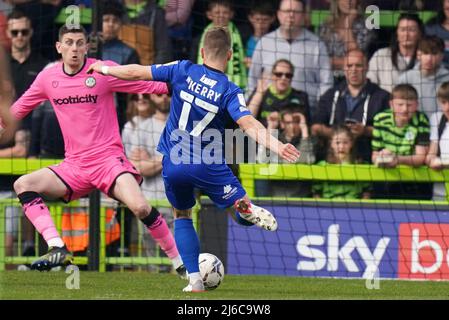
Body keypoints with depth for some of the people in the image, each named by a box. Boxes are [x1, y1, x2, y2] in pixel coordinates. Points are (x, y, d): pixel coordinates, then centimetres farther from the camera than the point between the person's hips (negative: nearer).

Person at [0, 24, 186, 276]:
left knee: (140, 207, -26)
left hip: (109, 159, -5)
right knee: (23, 185, -14)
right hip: (74, 166, 5)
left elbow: (151, 84, -6)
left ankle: (180, 263, -9)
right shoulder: (48, 78, 6)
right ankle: (58, 250, -22)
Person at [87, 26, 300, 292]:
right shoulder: (230, 91, -8)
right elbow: (249, 124, -23)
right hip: (208, 165, -2)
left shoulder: (184, 71, -3)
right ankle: (246, 209, -30)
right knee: (242, 214, 9)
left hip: (173, 164, 2)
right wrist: (277, 147, -28)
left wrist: (104, 69, 16)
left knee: (182, 215, 24)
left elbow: (135, 73, 1)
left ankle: (195, 280, 12)